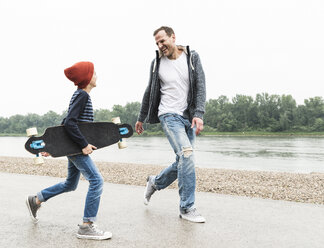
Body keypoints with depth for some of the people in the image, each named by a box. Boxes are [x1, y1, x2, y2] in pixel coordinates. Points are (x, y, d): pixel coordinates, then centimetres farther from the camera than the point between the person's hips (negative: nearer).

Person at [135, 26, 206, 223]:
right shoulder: (157, 63, 3)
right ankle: (187, 208, -11)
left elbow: (200, 87, -3)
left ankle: (155, 182, 34)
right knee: (187, 155, -21)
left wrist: (198, 114, -17)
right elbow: (150, 92, 13)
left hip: (189, 117, 3)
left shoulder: (192, 58, 3)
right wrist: (141, 118, 20)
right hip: (169, 115, -3)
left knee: (183, 162, 6)